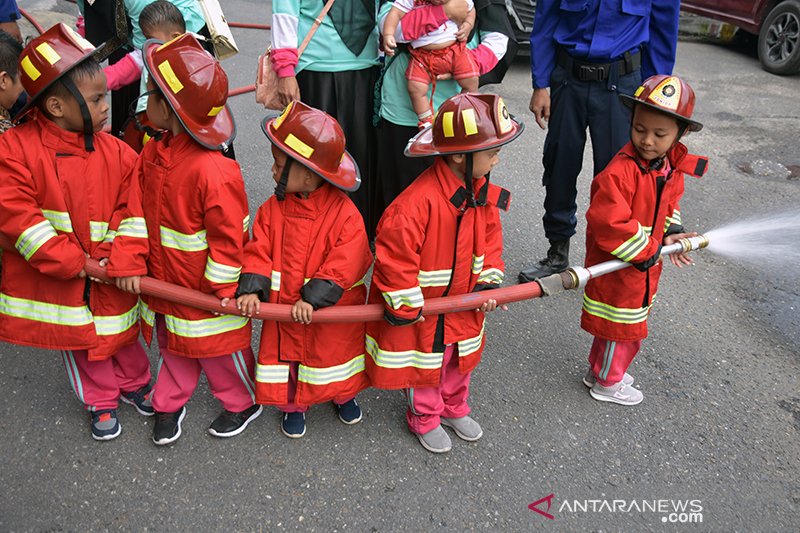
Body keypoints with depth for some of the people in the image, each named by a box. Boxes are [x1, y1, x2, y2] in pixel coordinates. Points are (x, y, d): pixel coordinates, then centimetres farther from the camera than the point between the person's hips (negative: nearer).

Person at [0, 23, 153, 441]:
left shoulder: (114, 152, -8)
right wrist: (72, 261, -21)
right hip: (57, 281, -2)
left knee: (121, 333, 20)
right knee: (82, 342, 17)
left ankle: (135, 384, 45)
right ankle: (101, 401, 38)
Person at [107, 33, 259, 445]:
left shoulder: (214, 171, -30)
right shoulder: (151, 155, -4)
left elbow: (229, 235, -24)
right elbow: (137, 211, 0)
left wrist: (222, 288, -17)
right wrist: (128, 263, -8)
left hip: (208, 289, -7)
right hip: (163, 283, 7)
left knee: (220, 349, 15)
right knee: (173, 348, 26)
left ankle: (242, 403, 39)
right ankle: (169, 403, 47)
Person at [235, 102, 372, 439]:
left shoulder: (344, 214, -23)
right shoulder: (273, 209, -10)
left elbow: (343, 264, -26)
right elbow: (259, 251, -11)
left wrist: (313, 298, -30)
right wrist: (251, 289, -25)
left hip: (333, 310, -2)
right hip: (283, 306, 3)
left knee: (336, 350, 20)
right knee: (286, 352, 18)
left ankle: (343, 395, 49)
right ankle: (293, 404, 43)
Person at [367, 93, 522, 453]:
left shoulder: (482, 193, -8)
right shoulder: (418, 200, -34)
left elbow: (490, 236, 6)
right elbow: (394, 251, -32)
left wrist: (488, 282, -2)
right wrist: (405, 304, -24)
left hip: (463, 303, 7)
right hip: (422, 307, -7)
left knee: (461, 359, 26)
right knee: (425, 366, 16)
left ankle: (454, 409, 50)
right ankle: (425, 419, 40)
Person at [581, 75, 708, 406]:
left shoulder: (673, 167, 0)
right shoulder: (621, 171, -29)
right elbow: (608, 222, -34)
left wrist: (671, 232, 0)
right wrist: (646, 252, -25)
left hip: (645, 262, 9)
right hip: (616, 266, -8)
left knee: (626, 323, 24)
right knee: (623, 326, 8)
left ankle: (599, 368, 45)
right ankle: (606, 382, 31)